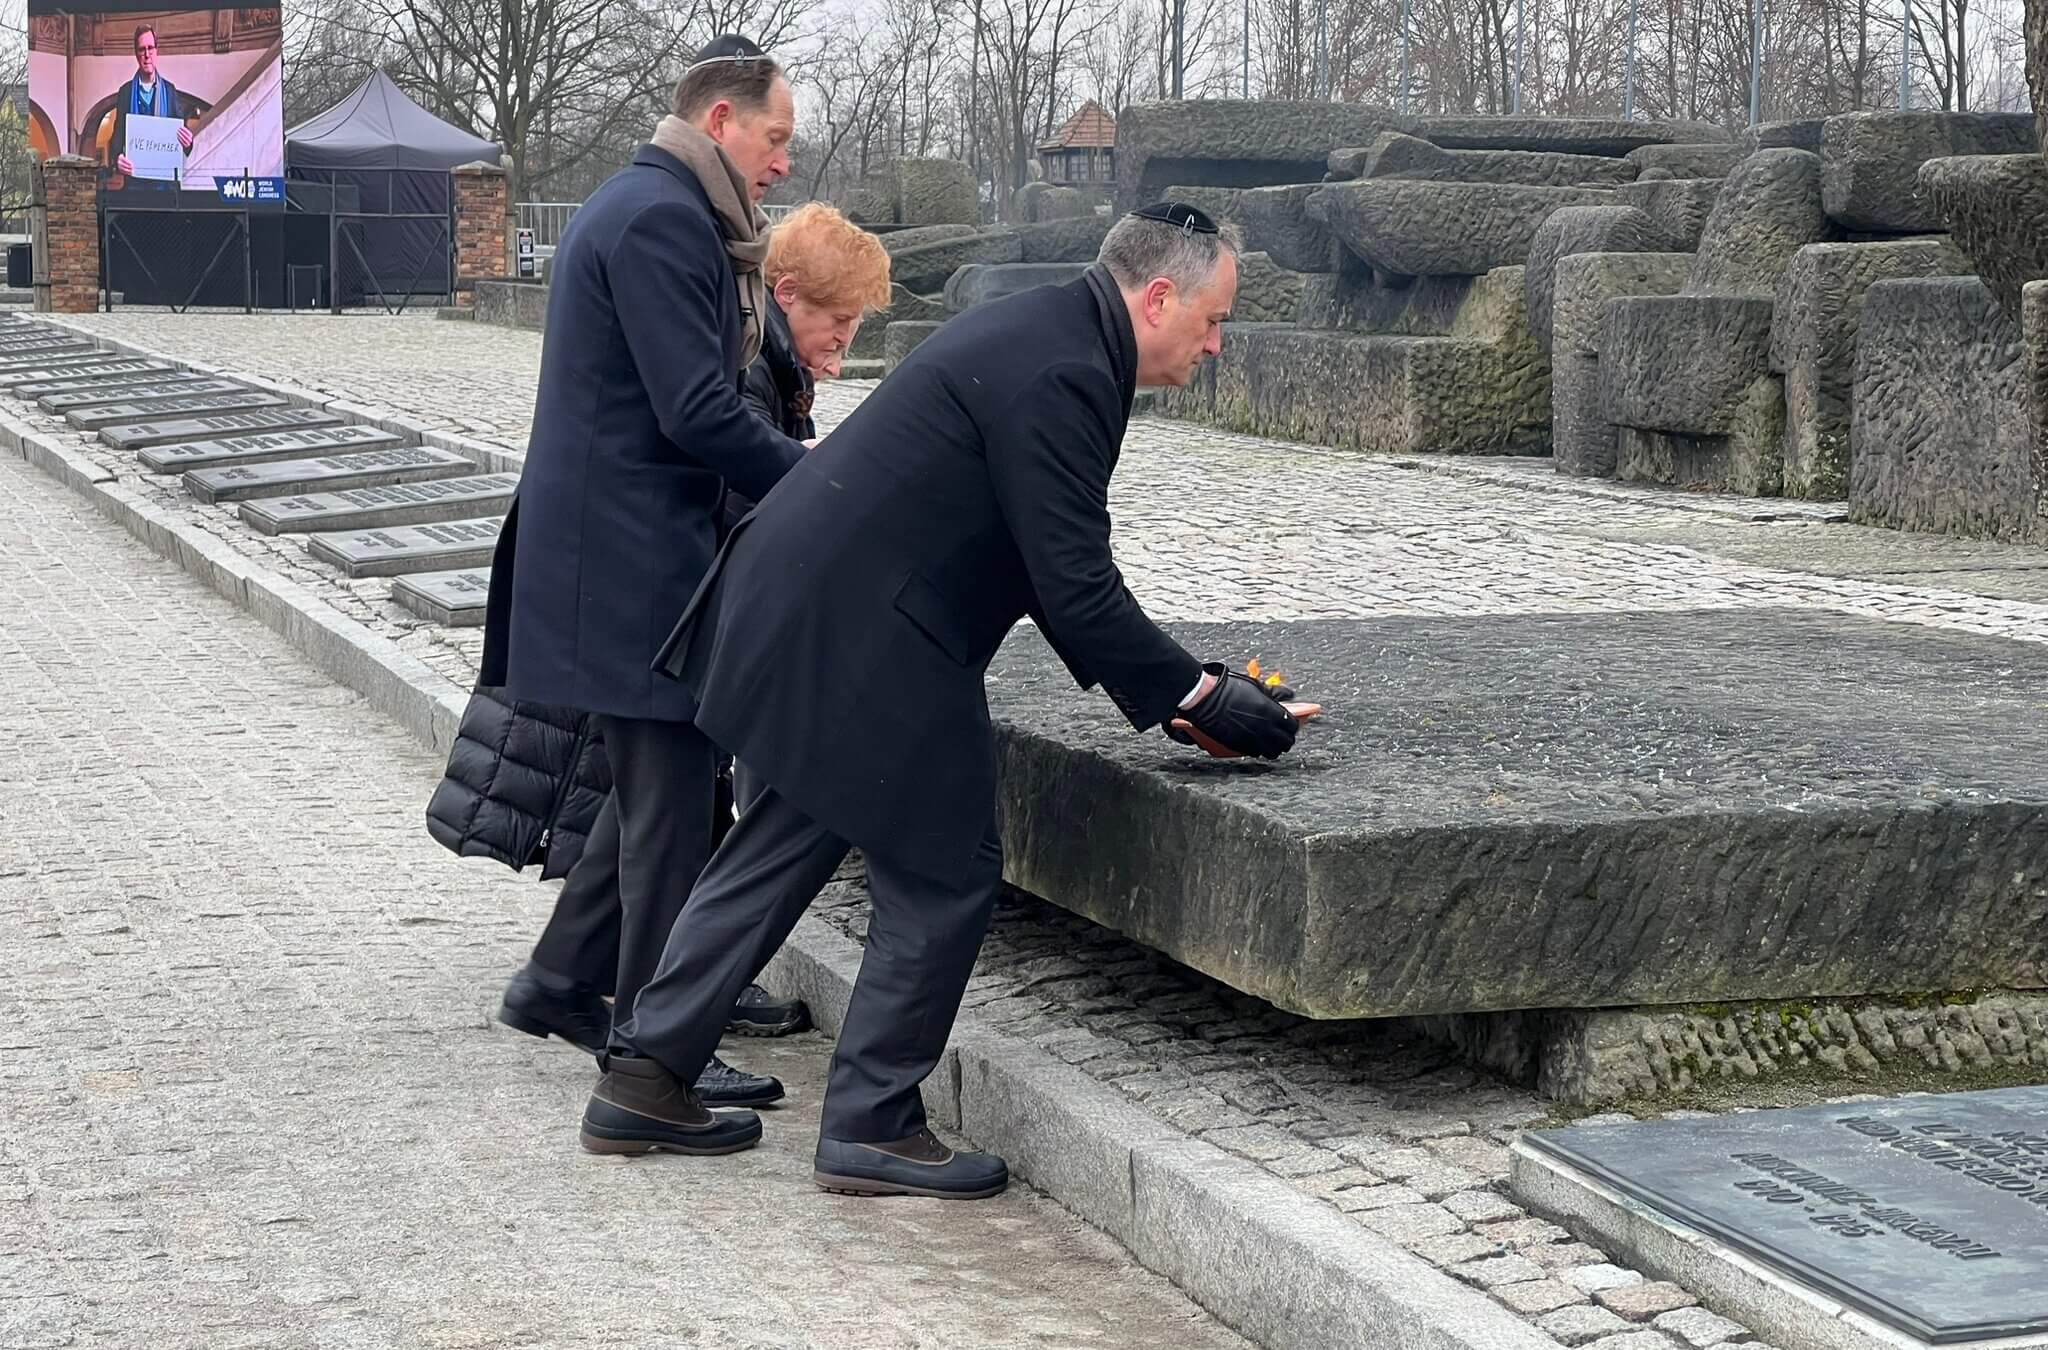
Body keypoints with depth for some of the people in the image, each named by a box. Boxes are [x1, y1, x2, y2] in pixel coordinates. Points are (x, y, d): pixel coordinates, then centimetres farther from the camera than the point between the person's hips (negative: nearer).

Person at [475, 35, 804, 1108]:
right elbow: (699, 412, -21)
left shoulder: (637, 206, 19)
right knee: (669, 800, -3)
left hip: (617, 552, 11)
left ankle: (559, 981, 29)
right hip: (634, 563, -11)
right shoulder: (663, 218, -16)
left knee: (654, 787, 19)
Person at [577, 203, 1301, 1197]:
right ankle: (870, 1127, 11)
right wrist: (1200, 697, -13)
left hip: (801, 615, 11)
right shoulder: (1060, 373, -19)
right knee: (944, 873, 0)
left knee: (785, 846, 18)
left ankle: (642, 1079, 25)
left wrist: (1155, 690, 15)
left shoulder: (1042, 335, 13)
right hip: (858, 639, -11)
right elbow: (1072, 585, -21)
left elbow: (1053, 565, 19)